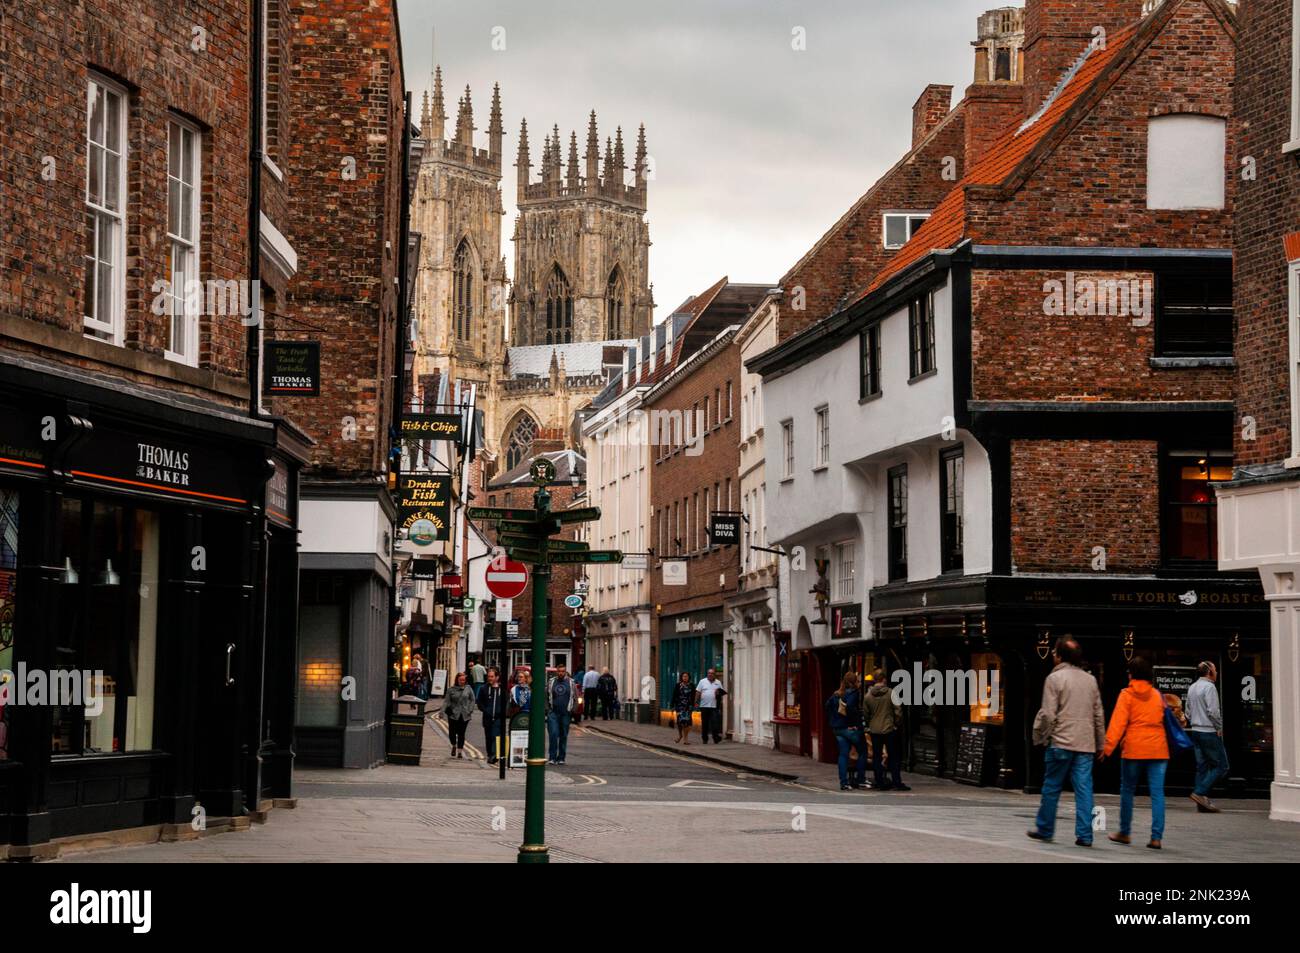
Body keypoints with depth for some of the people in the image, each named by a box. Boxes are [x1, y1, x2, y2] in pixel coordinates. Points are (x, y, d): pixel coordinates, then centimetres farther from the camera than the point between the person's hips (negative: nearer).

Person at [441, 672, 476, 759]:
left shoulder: (468, 688, 3)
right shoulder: (451, 689, 1)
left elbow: (472, 700, 9)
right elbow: (446, 701, -1)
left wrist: (470, 710, -3)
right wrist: (443, 711, -11)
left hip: (464, 715, 0)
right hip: (453, 714, 0)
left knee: (461, 733, 2)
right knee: (452, 732, -3)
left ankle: (460, 751, 12)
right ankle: (454, 746, 26)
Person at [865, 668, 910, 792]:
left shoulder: (868, 696, -1)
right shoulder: (891, 693, -9)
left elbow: (866, 714, 5)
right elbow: (898, 712, -7)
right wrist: (897, 724, 9)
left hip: (874, 731, 2)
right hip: (889, 729, -2)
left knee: (876, 757, 8)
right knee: (894, 757, 5)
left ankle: (880, 783, 8)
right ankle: (896, 783, 3)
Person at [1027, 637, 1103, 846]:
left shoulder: (1055, 678, -6)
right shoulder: (1090, 679, 12)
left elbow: (1048, 714, -10)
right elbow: (1099, 715, 14)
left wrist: (1040, 737, 2)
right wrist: (1100, 743, 19)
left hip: (1061, 743, -4)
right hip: (1086, 744, 4)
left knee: (1051, 787, 7)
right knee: (1084, 789, 1)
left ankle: (1045, 829, 16)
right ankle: (1084, 835, -3)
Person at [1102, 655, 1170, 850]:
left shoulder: (1127, 695, -2)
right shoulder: (1157, 695, 10)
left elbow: (1118, 722, -10)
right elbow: (1165, 720, 13)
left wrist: (1108, 746, -12)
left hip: (1133, 749, -3)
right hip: (1158, 749, 3)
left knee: (1127, 791, 12)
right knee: (1157, 793, 0)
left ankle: (1124, 832, 19)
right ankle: (1156, 837, -7)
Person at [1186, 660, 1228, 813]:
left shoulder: (1192, 688, 14)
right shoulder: (1209, 687, -12)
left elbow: (1188, 712, 18)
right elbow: (1213, 711, -19)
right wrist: (1219, 728, -8)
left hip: (1195, 731, 9)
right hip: (1209, 732, -9)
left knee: (1202, 766, 9)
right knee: (1221, 766, -3)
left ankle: (1202, 804, 6)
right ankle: (1200, 792, -14)